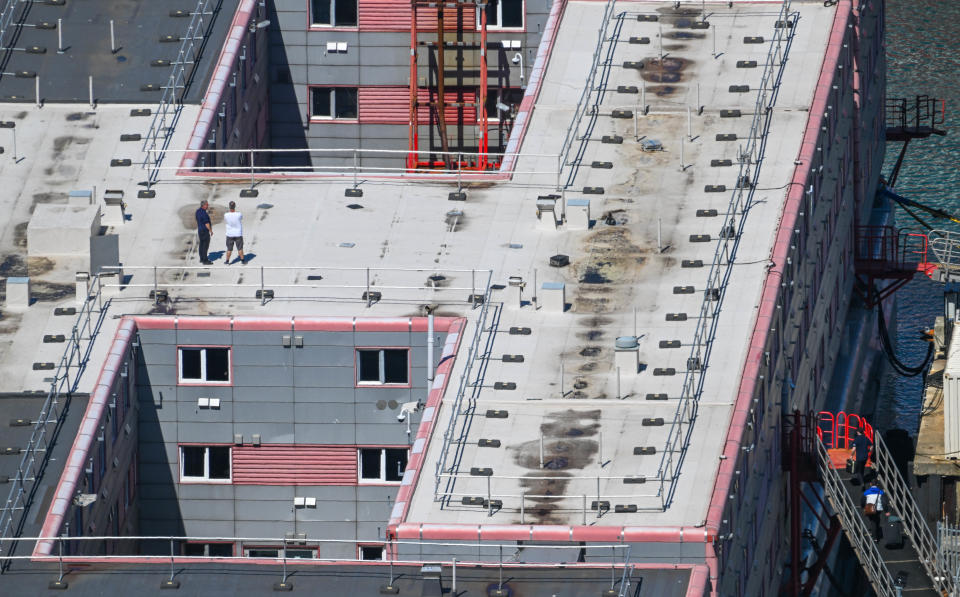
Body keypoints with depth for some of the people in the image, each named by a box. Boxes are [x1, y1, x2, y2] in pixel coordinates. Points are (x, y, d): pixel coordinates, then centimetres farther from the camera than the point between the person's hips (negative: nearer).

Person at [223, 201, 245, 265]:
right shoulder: (239, 214, -17)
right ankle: (242, 260, 15)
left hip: (230, 234, 1)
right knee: (240, 248, 10)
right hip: (238, 234, -1)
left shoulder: (226, 215, -15)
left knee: (229, 249, 10)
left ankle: (227, 261, 16)